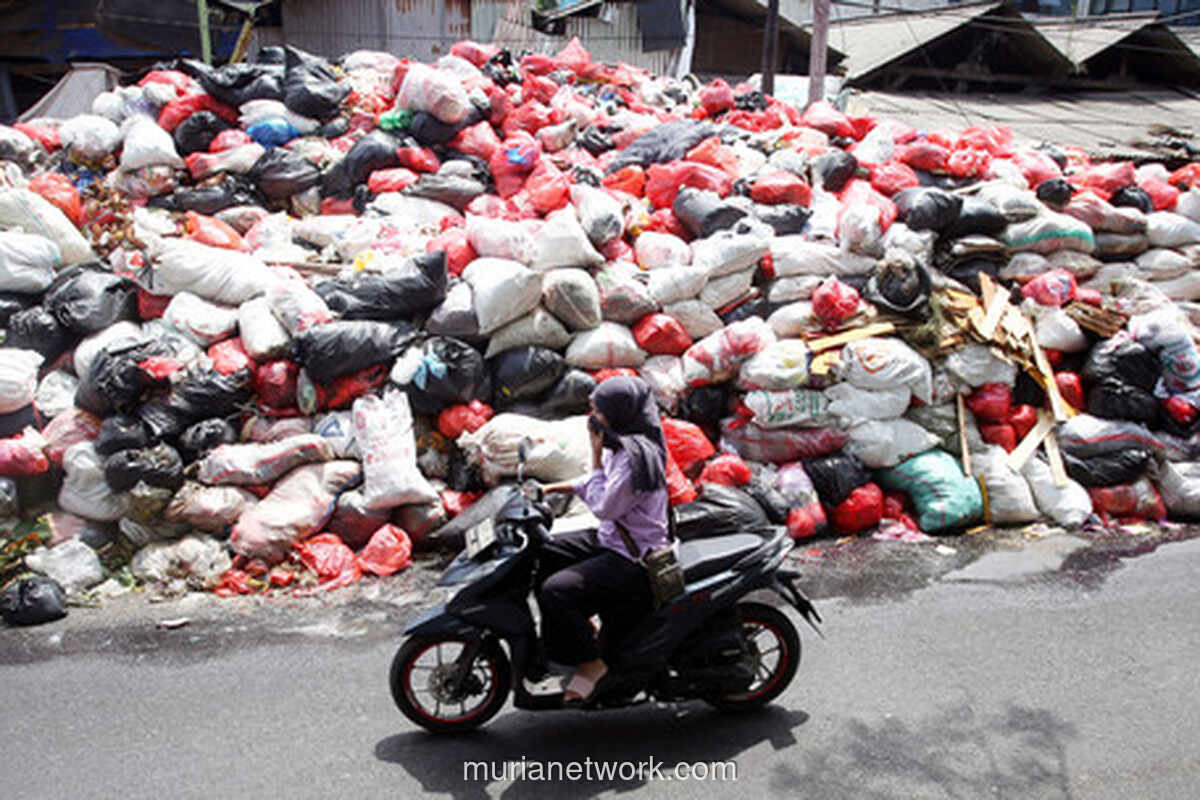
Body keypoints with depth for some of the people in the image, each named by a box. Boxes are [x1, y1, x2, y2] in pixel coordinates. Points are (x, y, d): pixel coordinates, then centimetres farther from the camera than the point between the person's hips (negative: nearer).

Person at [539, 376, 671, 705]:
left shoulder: (635, 455, -23)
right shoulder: (621, 445, 6)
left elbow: (603, 506, -22)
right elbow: (603, 484, 20)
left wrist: (596, 456, -17)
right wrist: (552, 488, 12)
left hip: (633, 559, -10)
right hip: (612, 539, 10)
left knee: (555, 591, -23)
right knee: (543, 554, 14)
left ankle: (591, 662, -4)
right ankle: (580, 625, 25)